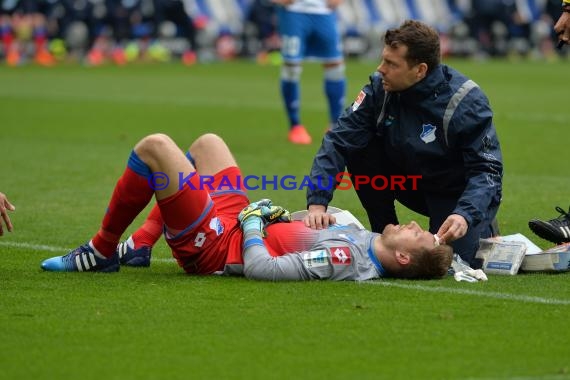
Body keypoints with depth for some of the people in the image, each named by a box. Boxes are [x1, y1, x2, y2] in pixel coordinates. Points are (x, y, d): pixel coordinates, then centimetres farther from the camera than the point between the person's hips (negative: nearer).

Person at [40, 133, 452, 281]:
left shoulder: (346, 259, -34)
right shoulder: (367, 241, -9)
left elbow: (259, 268, -36)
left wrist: (253, 221, -19)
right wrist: (278, 217, -2)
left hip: (212, 244, -9)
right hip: (234, 220, 9)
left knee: (154, 145, -10)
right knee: (207, 142, 24)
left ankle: (102, 252, 10)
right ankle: (137, 248, 27)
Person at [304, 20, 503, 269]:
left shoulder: (465, 102, -26)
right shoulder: (380, 88, -15)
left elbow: (487, 169, -27)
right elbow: (338, 142, -16)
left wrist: (465, 215, -45)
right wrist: (317, 203, -29)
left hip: (461, 193, -4)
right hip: (415, 182, 4)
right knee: (359, 150, -18)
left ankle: (483, 229, 9)